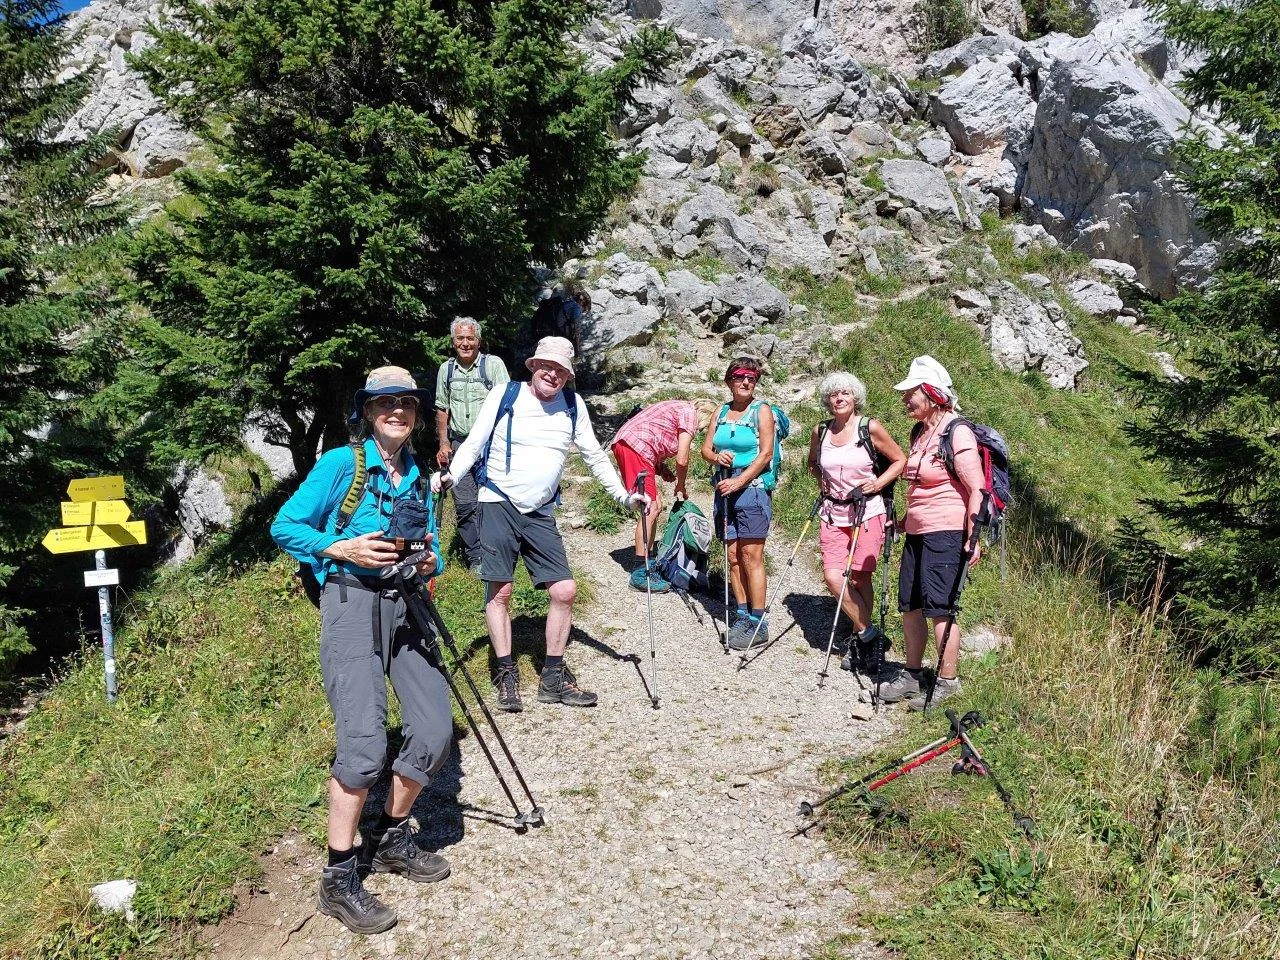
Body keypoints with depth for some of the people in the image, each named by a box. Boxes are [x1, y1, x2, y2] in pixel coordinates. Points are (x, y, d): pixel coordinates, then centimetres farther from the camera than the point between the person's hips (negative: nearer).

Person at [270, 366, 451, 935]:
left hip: (403, 606, 6)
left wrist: (430, 563, -1)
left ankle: (391, 840, 22)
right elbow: (284, 527, -2)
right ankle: (338, 881, -1)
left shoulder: (417, 476, 15)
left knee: (434, 732, -2)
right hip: (351, 604, -6)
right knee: (364, 742, -17)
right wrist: (343, 548, -15)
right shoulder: (340, 464, -2)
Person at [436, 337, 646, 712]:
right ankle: (506, 675, 11)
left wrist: (623, 496, 6)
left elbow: (595, 456, 12)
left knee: (564, 590, -3)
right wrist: (450, 475, -20)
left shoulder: (573, 405, 5)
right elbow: (473, 445, -3)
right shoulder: (504, 397, -5)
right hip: (498, 505, -3)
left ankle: (553, 678, 11)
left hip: (541, 513, 3)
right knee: (499, 590, -4)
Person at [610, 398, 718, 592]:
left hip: (623, 444, 10)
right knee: (651, 508, -11)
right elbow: (682, 460, -8)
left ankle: (646, 563, 21)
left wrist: (662, 468, 9)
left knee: (655, 505, 14)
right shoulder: (690, 413, -5)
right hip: (634, 447, -10)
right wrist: (681, 487, 8)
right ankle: (640, 574, -9)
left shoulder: (680, 408, 24)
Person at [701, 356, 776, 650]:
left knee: (751, 555, -9)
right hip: (725, 489, 5)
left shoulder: (761, 410, 0)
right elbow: (705, 448, 14)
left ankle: (758, 623, -5)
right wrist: (717, 457, -9)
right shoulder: (721, 411, 15)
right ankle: (742, 615, 14)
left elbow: (765, 453, -9)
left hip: (752, 488, -5)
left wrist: (740, 480, -16)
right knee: (733, 556, 6)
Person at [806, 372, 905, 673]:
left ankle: (860, 637, 16)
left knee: (859, 577, -2)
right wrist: (822, 481, 8)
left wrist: (878, 482, -10)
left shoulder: (870, 428, -6)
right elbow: (813, 463, 26)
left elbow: (900, 460, 2)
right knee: (832, 576, -5)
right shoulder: (820, 432, 6)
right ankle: (866, 631, 13)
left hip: (868, 512, -4)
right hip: (833, 514, 4)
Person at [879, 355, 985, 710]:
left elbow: (977, 489, -17)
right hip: (917, 533, 9)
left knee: (940, 608, -3)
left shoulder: (957, 433, -13)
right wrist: (906, 520, 24)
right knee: (909, 605, 12)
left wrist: (972, 538, -20)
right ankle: (912, 675, 25)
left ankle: (947, 681, 11)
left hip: (947, 533, -9)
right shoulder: (918, 433, 14)